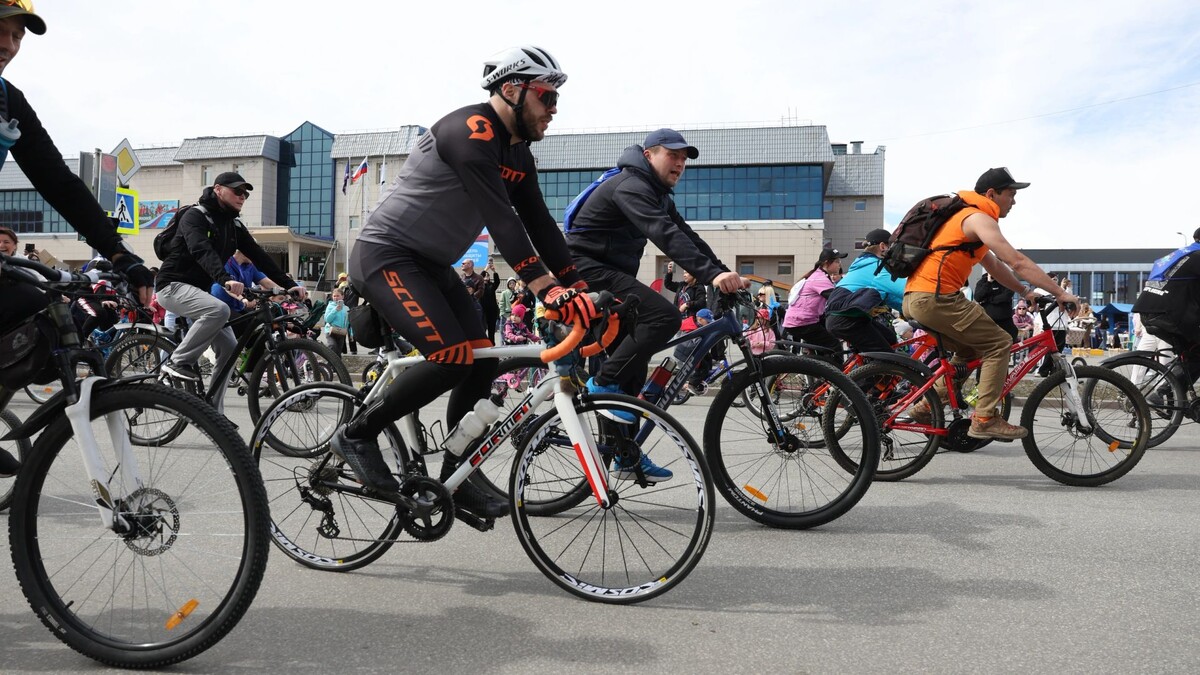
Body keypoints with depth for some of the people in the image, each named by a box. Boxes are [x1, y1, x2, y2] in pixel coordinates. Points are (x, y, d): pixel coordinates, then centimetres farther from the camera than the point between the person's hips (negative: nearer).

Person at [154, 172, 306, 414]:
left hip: (200, 289, 8)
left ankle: (213, 411, 4)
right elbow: (202, 251, -32)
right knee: (219, 310, -35)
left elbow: (259, 256, 2)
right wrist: (225, 279, -49)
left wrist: (290, 285, -11)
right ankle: (179, 362, -19)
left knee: (229, 348, -3)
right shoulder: (195, 216, -13)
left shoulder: (235, 226, 9)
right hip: (174, 285, -8)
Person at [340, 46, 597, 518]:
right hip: (386, 255, -9)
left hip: (431, 265, 9)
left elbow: (540, 225, 5)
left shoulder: (519, 154, 8)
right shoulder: (470, 132, -21)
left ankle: (453, 479, 13)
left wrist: (580, 291, -4)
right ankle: (357, 435, -4)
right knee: (452, 358, -23)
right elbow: (500, 219, -32)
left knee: (483, 363, 0)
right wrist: (546, 289, -38)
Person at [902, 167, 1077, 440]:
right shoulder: (979, 218, -6)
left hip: (915, 298, 10)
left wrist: (1025, 291, 24)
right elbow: (1018, 262, -13)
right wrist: (1060, 293, -11)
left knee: (971, 348, 22)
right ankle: (984, 419, -6)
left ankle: (926, 406, 20)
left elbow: (994, 266, 30)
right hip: (935, 297, -10)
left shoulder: (964, 217, 26)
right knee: (999, 343, -4)